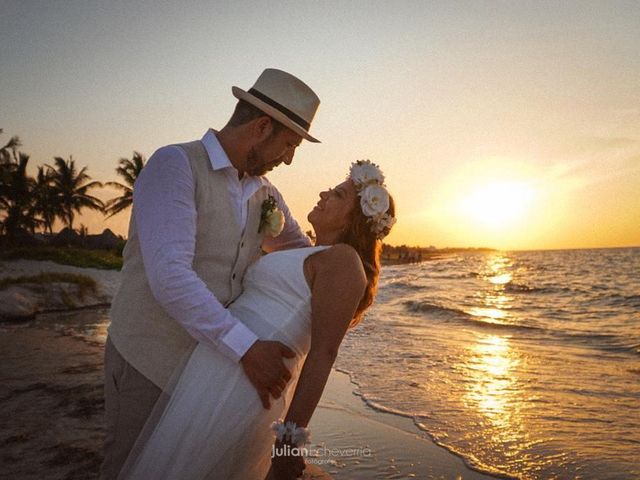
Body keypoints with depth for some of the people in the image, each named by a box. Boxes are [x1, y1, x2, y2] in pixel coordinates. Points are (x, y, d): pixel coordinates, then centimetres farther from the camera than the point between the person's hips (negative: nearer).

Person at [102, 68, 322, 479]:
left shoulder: (266, 194, 5)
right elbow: (169, 276, -29)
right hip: (149, 364, -6)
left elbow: (303, 252, 20)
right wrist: (246, 348, -31)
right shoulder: (175, 165, -17)